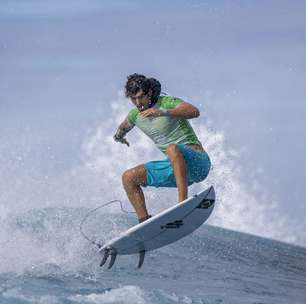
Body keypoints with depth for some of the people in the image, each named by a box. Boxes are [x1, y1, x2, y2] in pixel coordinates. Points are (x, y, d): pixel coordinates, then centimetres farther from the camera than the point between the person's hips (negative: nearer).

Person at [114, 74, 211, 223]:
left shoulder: (166, 102, -12)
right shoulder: (135, 115, 9)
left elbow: (194, 112, -34)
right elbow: (124, 126, 35)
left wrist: (163, 112, -42)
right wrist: (120, 134, 18)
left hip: (196, 161, -7)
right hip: (175, 166, 7)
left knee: (172, 149, -39)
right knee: (128, 177, -2)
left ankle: (183, 203, -44)